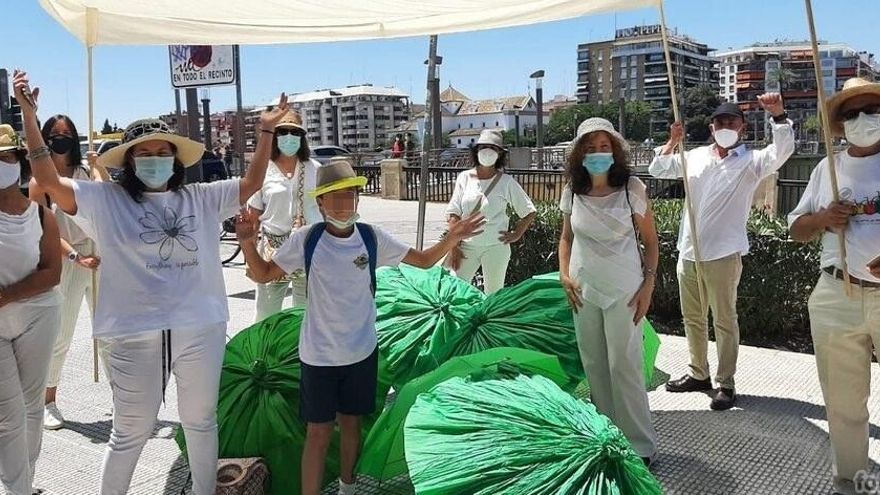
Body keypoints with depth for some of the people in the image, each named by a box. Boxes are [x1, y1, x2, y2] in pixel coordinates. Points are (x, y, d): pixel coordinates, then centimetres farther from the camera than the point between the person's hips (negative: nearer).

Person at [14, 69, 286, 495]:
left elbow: (251, 183, 5)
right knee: (130, 432, 13)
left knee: (201, 420, 21)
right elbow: (49, 180, -9)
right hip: (137, 335, -2)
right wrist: (29, 115, -15)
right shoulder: (107, 200, -2)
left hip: (199, 329, 3)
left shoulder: (201, 199, 4)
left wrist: (266, 129, -2)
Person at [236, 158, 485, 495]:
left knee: (351, 421, 19)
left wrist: (452, 238, -17)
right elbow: (264, 274, -2)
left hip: (361, 350, 2)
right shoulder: (306, 240, -11)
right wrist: (247, 243, -21)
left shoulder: (372, 237, -7)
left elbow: (425, 260, 0)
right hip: (319, 354, -2)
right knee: (319, 431, 4)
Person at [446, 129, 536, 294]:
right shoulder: (464, 177, 2)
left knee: (494, 294, 7)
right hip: (467, 245, 2)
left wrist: (516, 235, -1)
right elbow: (453, 214, 0)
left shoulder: (506, 182, -3)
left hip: (495, 247, -2)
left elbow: (529, 212, 5)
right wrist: (454, 247, -5)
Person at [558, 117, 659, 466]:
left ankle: (640, 445, 13)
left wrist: (648, 284, -9)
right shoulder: (572, 191, 0)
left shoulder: (632, 188, -10)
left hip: (624, 290, -4)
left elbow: (651, 241, -3)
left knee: (624, 365, -2)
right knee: (593, 365, 12)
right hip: (583, 289, 4)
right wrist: (565, 276, 1)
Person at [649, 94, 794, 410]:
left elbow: (783, 150, -19)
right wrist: (673, 142, -1)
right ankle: (699, 374, 30)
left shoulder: (751, 161, -2)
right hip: (688, 251, 6)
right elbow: (658, 170, 15)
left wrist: (778, 115, -34)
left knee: (724, 321, 1)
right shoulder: (696, 157, 11)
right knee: (693, 317, 16)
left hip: (722, 254, -5)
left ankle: (725, 384, 11)